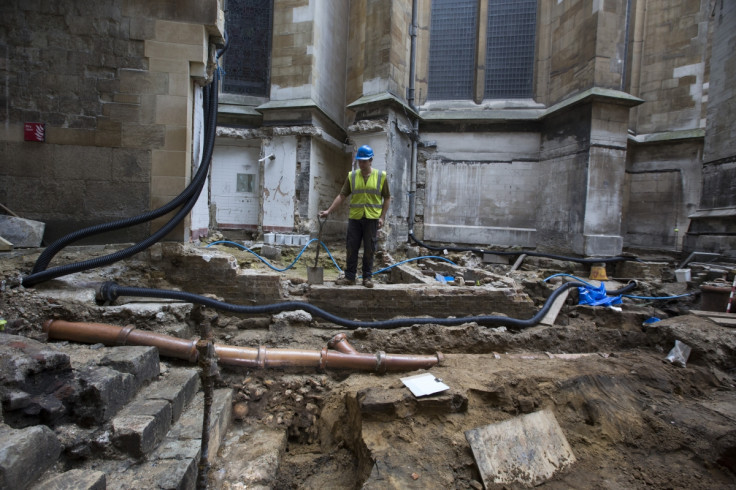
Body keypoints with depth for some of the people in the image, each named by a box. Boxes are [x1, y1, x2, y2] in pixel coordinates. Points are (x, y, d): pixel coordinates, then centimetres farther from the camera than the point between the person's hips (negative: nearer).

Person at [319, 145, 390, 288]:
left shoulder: (381, 176, 2)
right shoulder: (352, 176, 5)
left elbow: (387, 198, 5)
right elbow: (342, 195, 4)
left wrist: (382, 217, -3)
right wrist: (329, 211, -4)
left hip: (372, 219, -1)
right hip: (355, 218, 2)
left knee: (369, 250, 5)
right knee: (351, 249, 4)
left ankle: (367, 277, 16)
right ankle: (349, 277, 14)